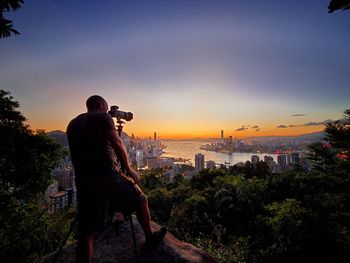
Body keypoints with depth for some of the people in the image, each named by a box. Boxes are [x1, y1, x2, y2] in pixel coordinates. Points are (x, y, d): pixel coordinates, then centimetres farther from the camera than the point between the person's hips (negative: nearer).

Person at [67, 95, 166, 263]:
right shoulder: (103, 117, 0)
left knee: (86, 233, 14)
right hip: (107, 176, -6)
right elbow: (117, 144, -13)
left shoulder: (72, 124, 19)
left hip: (82, 182, 6)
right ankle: (150, 238, 30)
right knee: (140, 199, 16)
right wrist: (128, 169, -7)